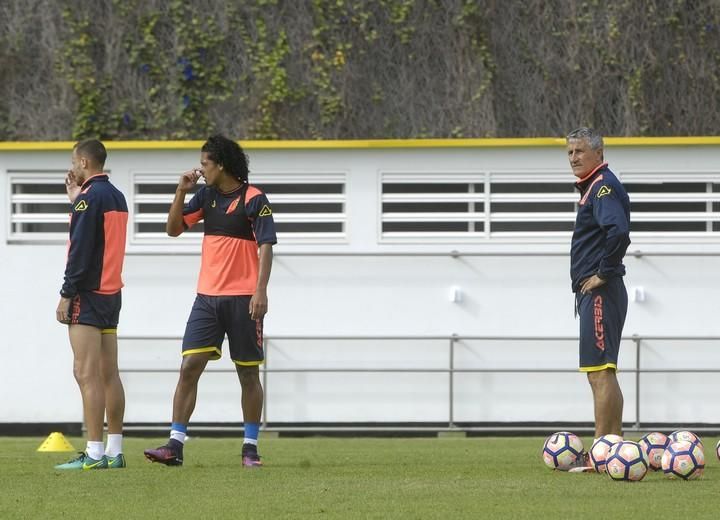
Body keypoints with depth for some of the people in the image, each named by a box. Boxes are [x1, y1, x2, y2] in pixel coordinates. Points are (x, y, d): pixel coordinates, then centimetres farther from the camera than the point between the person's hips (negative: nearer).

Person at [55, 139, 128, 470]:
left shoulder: (90, 196, -13)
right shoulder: (116, 197, 14)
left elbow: (80, 250, -17)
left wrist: (66, 295, -14)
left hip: (88, 294, -9)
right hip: (112, 294, 9)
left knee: (86, 374, -10)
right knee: (108, 374, 10)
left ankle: (94, 454, -15)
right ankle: (115, 451, 10)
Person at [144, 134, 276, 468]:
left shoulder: (254, 200, -8)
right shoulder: (206, 196, 10)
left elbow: (265, 247, -12)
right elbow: (174, 228, 13)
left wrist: (260, 291, -21)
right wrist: (181, 191, 0)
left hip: (243, 299, -5)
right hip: (207, 296, 5)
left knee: (248, 374, 3)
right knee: (189, 367, -5)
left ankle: (250, 447, 12)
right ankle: (175, 445, -8)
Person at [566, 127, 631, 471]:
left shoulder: (603, 187, -13)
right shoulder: (593, 186, 18)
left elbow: (618, 231, -29)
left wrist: (603, 274, -21)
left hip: (599, 292, -11)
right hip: (594, 293, 11)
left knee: (600, 372, -12)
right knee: (602, 373, 14)